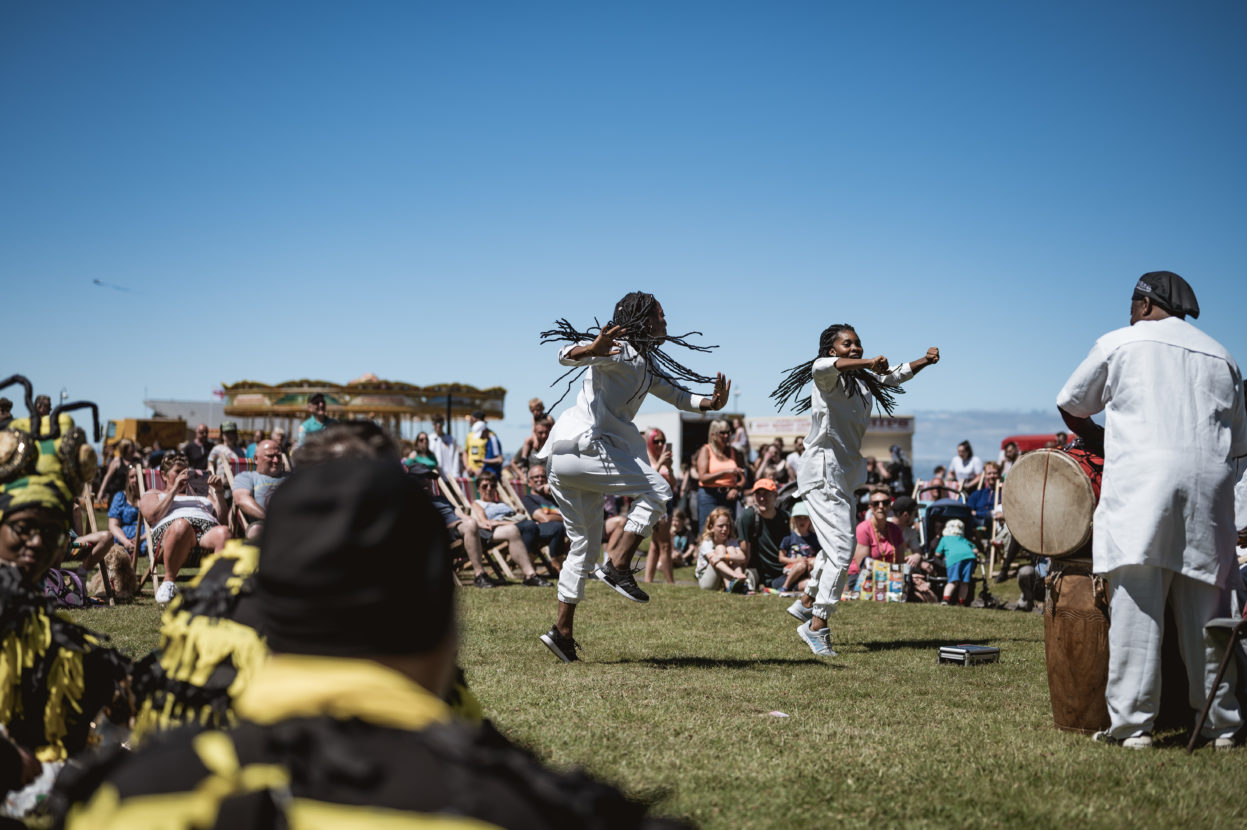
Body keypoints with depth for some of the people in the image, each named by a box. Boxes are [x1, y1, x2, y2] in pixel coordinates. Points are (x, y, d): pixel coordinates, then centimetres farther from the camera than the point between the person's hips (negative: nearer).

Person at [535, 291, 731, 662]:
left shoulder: (645, 367, 22)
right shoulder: (619, 351, -7)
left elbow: (677, 395, 25)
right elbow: (567, 355, -21)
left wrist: (709, 403, 4)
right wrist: (593, 349, -43)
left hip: (563, 463, 10)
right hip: (582, 447, -10)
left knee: (583, 545, 13)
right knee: (656, 490, -9)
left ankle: (562, 630, 14)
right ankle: (618, 565, -12)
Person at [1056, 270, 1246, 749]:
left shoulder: (1120, 343, 12)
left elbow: (1071, 406, 21)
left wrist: (1101, 442, 36)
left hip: (1141, 480, -4)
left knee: (1136, 606, -8)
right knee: (1207, 610, 7)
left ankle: (1131, 724, -12)